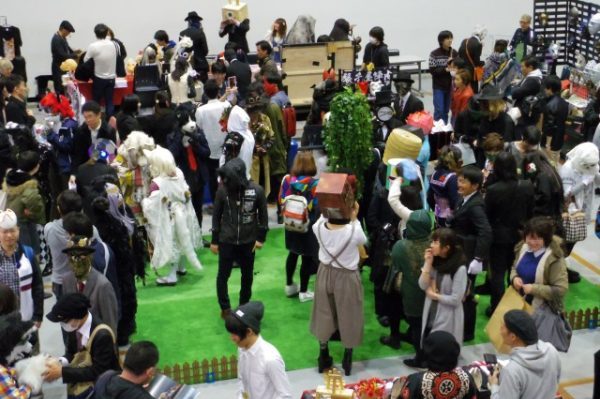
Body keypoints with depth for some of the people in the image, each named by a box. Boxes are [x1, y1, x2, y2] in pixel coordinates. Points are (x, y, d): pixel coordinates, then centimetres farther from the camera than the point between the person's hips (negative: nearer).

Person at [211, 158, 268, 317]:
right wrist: (214, 240, 0)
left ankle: (244, 306, 35)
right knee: (223, 276, 8)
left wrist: (261, 238, 0)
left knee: (247, 276, 16)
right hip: (226, 241, 0)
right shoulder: (222, 190, -14)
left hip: (248, 241, 1)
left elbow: (263, 215, -1)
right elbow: (216, 215, -4)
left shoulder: (257, 191, -15)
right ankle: (225, 308, 26)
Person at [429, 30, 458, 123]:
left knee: (446, 110, 9)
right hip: (439, 86, -3)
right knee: (439, 110, -7)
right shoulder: (434, 54, -7)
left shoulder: (454, 53, 1)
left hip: (450, 86, 3)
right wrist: (445, 69, -21)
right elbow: (432, 70, -11)